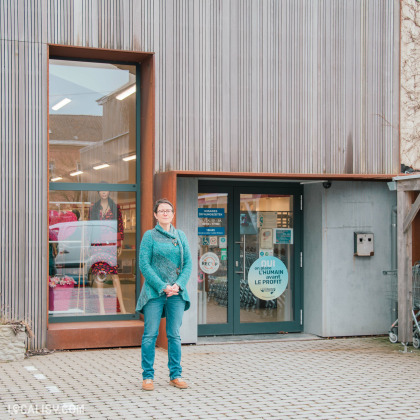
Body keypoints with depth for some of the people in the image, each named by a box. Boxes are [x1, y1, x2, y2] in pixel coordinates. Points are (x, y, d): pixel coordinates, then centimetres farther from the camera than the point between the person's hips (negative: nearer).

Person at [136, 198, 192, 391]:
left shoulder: (180, 236, 10)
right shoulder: (149, 236, 0)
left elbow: (188, 263, 8)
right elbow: (144, 265, -6)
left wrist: (178, 284, -8)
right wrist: (163, 286, -13)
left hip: (177, 292, 3)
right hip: (154, 292, -3)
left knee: (174, 335, 7)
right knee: (150, 334, -2)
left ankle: (175, 375, 15)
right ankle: (148, 376, 6)